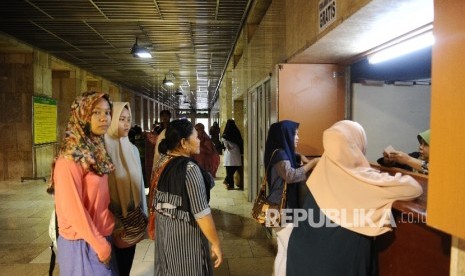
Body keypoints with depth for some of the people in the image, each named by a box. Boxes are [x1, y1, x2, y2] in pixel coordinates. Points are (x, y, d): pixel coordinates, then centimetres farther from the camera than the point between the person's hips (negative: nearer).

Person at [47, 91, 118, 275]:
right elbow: (72, 209, -21)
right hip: (82, 242, -7)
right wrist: (99, 244, -15)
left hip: (102, 236, 7)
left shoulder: (97, 150, 5)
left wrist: (103, 239, 10)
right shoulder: (70, 158, -19)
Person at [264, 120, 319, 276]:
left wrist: (301, 158, 10)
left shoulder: (284, 152, 11)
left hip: (282, 208, 9)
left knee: (283, 251, 16)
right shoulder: (279, 154, -17)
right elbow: (290, 175, -32)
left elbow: (293, 155, 32)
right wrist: (312, 162, -24)